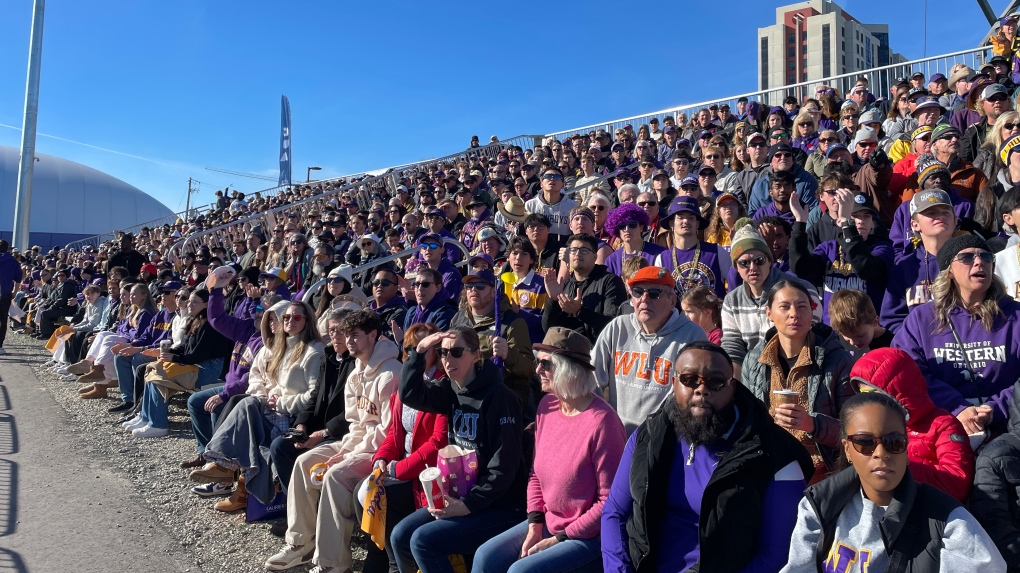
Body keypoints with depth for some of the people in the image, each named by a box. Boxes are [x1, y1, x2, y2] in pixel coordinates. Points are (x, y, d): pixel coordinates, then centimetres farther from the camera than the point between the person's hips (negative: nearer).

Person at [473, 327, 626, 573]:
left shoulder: (602, 421, -23)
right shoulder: (547, 405, 0)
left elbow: (611, 502, -19)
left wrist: (558, 539, -15)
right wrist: (534, 526, -2)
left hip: (590, 534, -7)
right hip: (548, 523, 7)